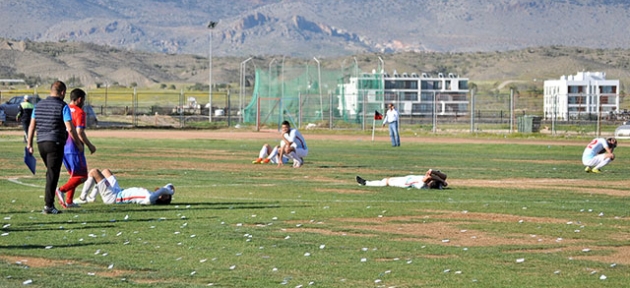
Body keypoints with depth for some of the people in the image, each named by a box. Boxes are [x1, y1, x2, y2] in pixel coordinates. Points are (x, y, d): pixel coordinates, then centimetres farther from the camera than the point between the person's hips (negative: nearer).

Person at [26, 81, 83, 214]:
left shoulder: (39, 105, 10)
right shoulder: (62, 106, -7)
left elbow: (32, 126, 12)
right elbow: (70, 128, -12)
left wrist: (29, 144, 18)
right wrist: (79, 144, -1)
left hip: (41, 143, 6)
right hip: (55, 143, -6)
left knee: (50, 173, 20)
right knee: (52, 175, -3)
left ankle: (50, 202, 20)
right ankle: (48, 206, -6)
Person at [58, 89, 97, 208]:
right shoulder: (79, 112, -12)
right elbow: (79, 133, -19)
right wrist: (90, 146, -8)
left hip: (62, 148, 8)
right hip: (74, 149, -8)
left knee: (74, 175, 19)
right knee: (82, 176, 0)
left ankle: (68, 201, 13)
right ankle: (62, 190, -19)